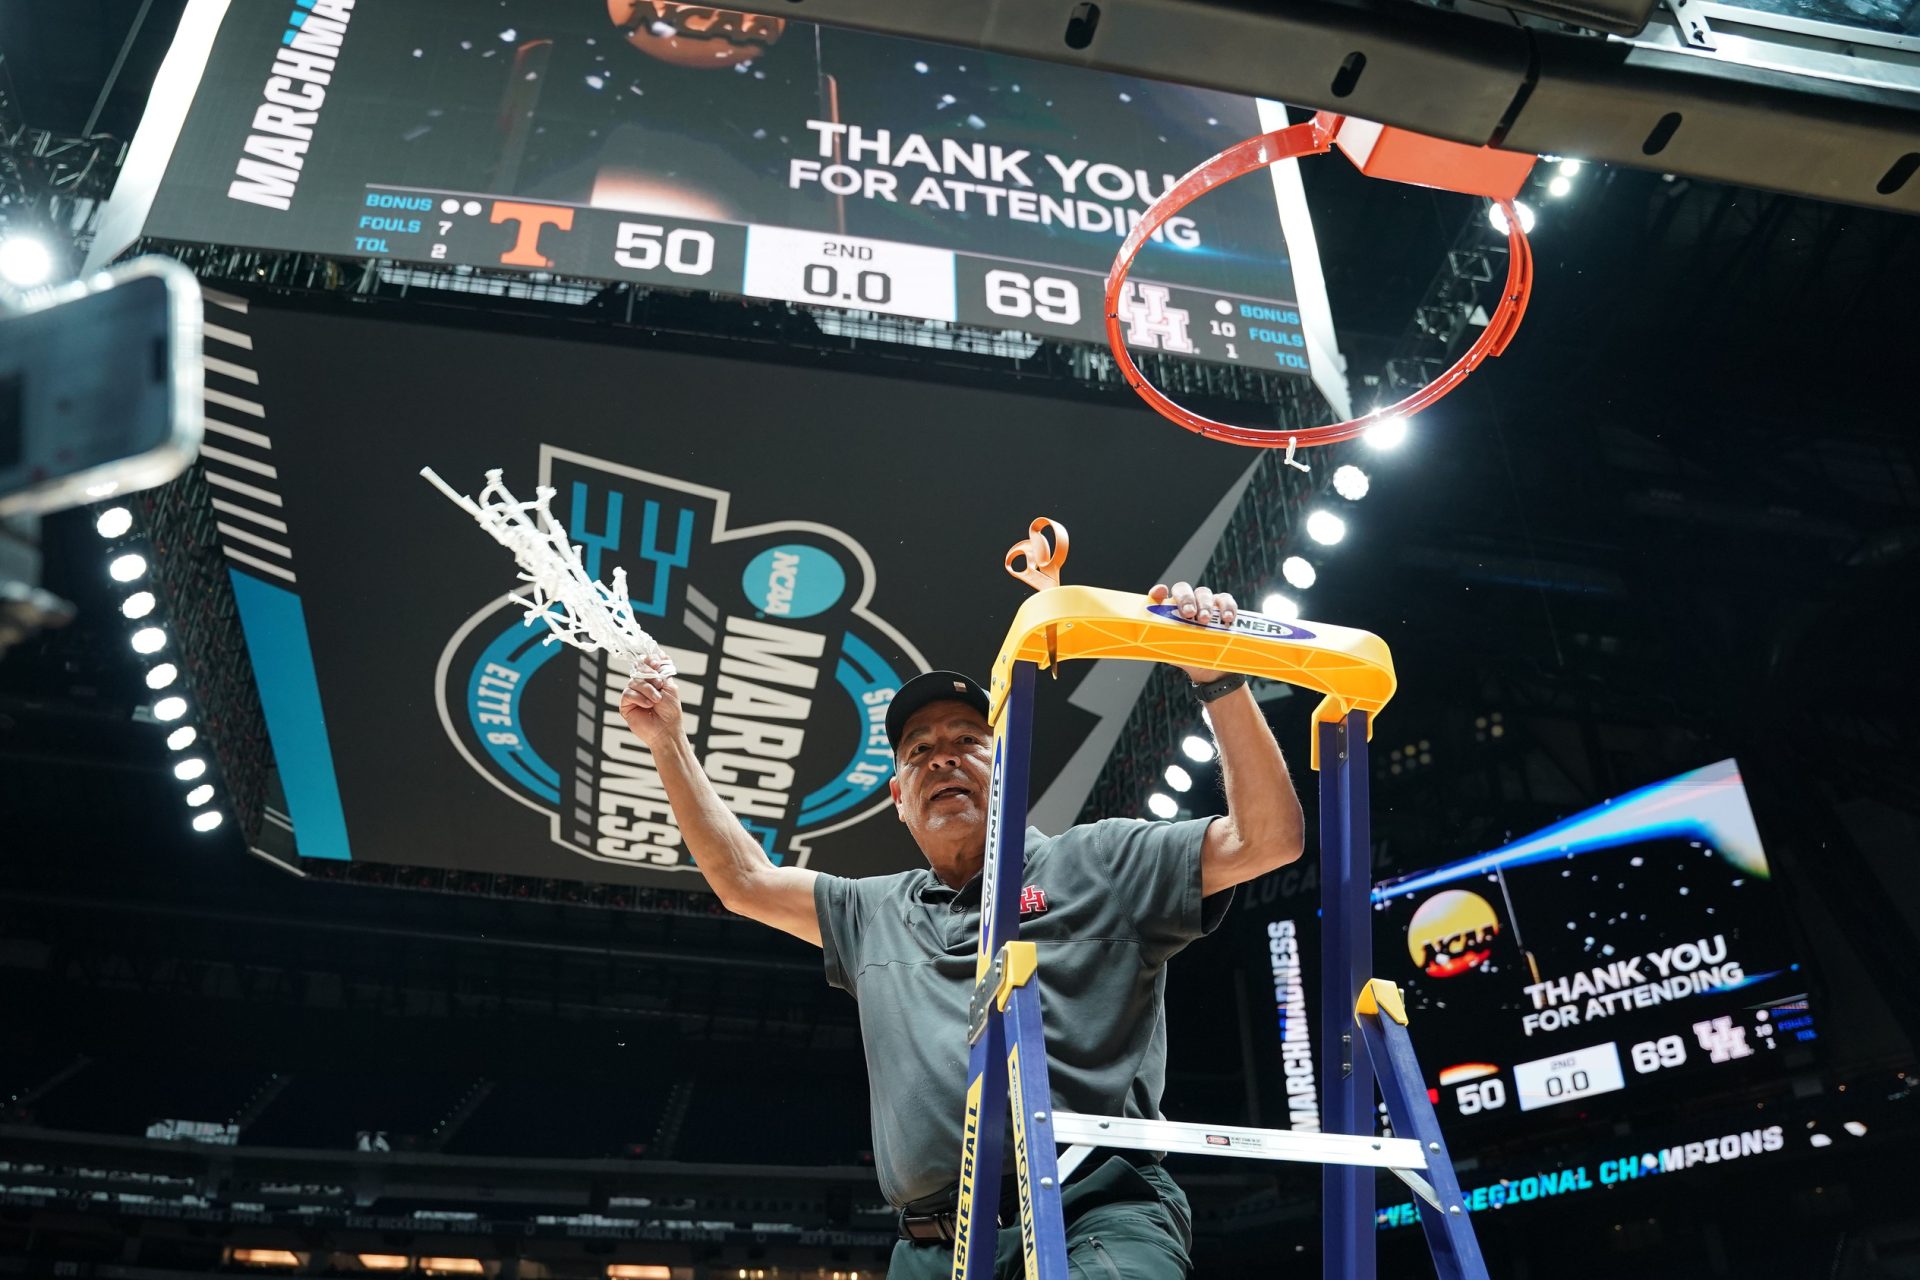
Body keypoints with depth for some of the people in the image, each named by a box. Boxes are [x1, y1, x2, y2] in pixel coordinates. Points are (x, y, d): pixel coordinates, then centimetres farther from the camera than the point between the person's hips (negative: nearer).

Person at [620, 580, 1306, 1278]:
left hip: (1099, 1219, -4)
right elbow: (744, 879, 29)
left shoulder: (1096, 863, 10)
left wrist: (1221, 682, -7)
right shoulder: (875, 912, 25)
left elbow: (1266, 836, 4)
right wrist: (670, 743, 27)